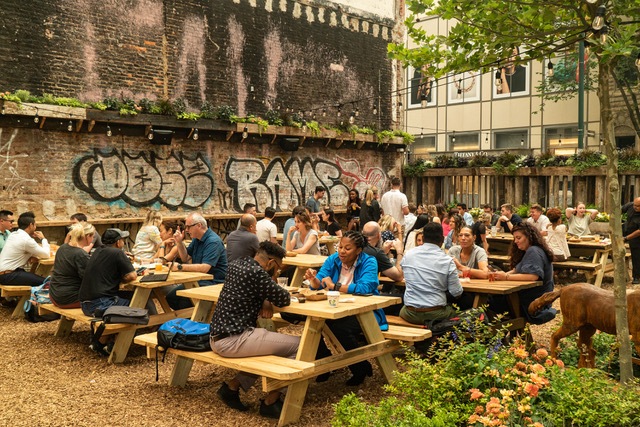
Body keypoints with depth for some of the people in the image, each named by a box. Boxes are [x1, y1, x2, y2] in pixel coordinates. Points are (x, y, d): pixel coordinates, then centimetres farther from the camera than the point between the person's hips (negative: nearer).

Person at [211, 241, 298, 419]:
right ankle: (270, 402, 7)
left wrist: (265, 301, 5)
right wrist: (272, 286, 9)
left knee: (270, 337, 29)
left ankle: (233, 386, 22)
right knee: (299, 346, -4)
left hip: (217, 336, 10)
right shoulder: (256, 272, -16)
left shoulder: (236, 264, 11)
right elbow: (284, 299, -9)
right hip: (232, 340, -10)